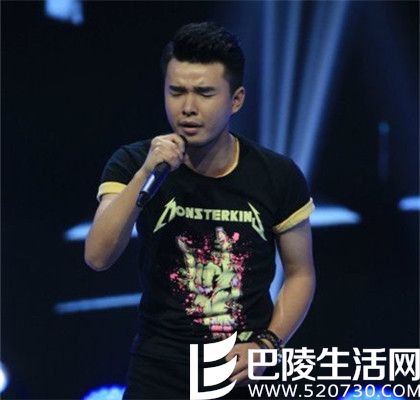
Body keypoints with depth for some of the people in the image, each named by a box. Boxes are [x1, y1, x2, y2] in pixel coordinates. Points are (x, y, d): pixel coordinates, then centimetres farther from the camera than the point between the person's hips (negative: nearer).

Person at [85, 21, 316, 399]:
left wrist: (266, 344, -9)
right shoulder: (132, 164, -7)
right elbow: (98, 257, -19)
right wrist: (145, 174, -28)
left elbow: (300, 273, 5)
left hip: (246, 368, 1)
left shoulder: (278, 177, -5)